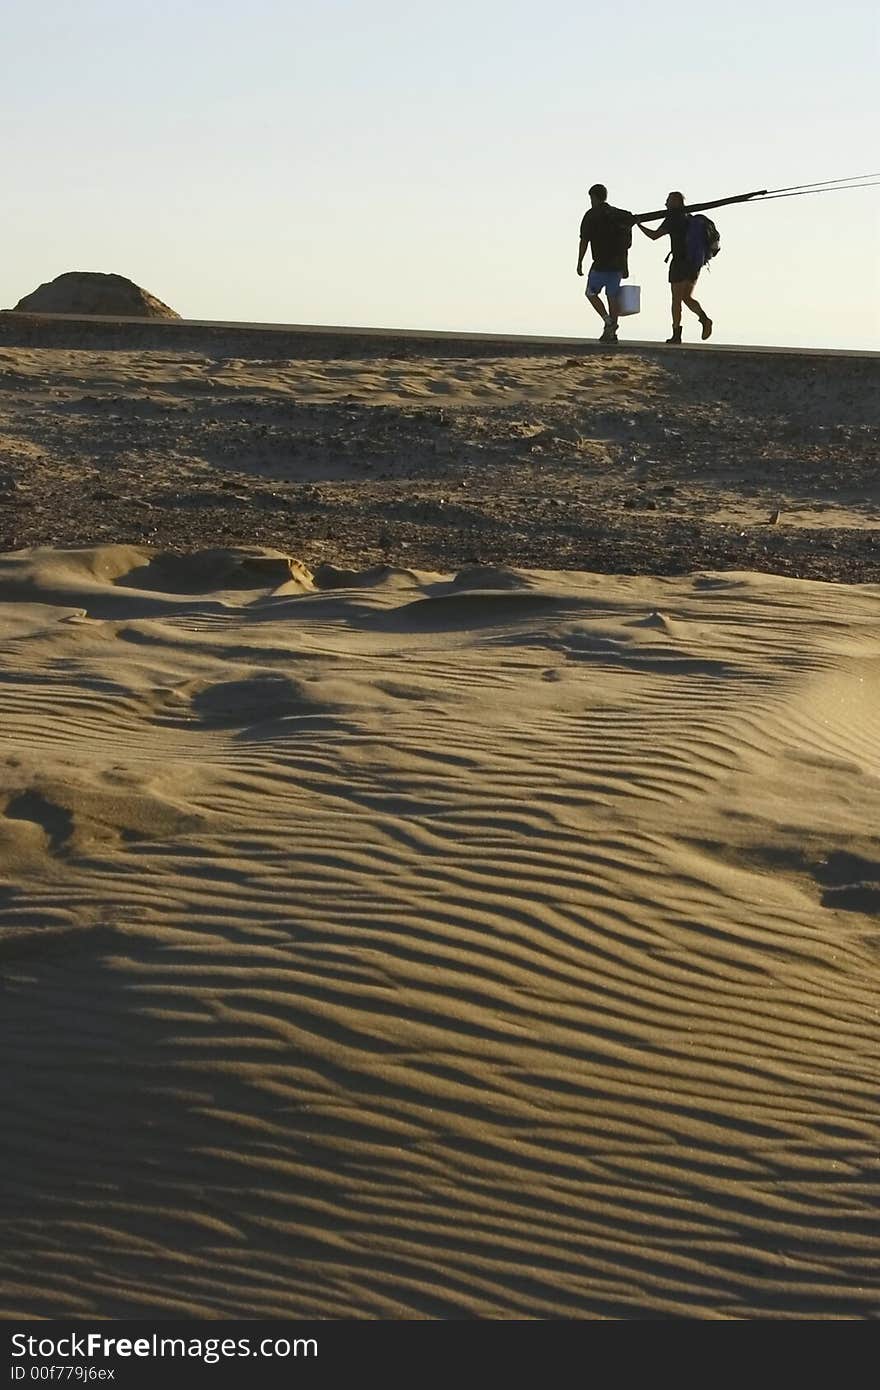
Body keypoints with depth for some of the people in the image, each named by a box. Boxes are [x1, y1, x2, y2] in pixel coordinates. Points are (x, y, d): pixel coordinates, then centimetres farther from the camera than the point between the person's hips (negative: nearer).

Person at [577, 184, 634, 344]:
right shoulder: (618, 214, 14)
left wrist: (579, 262, -2)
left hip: (601, 263, -5)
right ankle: (612, 332, 4)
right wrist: (625, 266, 18)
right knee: (612, 296, 7)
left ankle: (608, 321, -9)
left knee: (591, 292, 9)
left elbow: (584, 240, -7)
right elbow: (625, 243, 15)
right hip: (618, 263, 5)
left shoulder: (591, 215, -3)